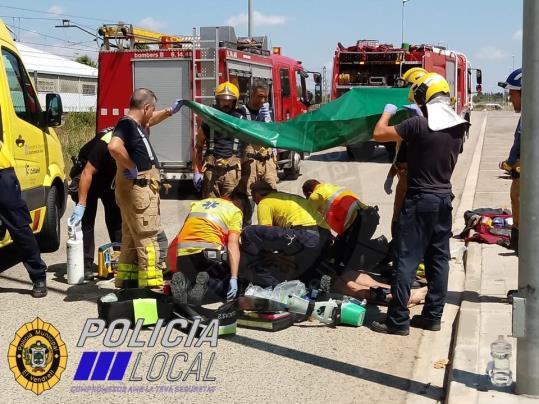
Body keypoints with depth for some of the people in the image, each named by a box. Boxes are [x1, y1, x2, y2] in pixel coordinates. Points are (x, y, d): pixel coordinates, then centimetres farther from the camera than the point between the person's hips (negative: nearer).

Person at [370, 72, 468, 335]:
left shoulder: (418, 125, -18)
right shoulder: (458, 128, 3)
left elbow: (379, 134, -12)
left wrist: (387, 112, 8)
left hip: (420, 201, -7)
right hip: (444, 199, 7)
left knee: (407, 260, -3)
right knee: (438, 259, 11)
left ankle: (398, 320, -1)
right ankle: (433, 316, 18)